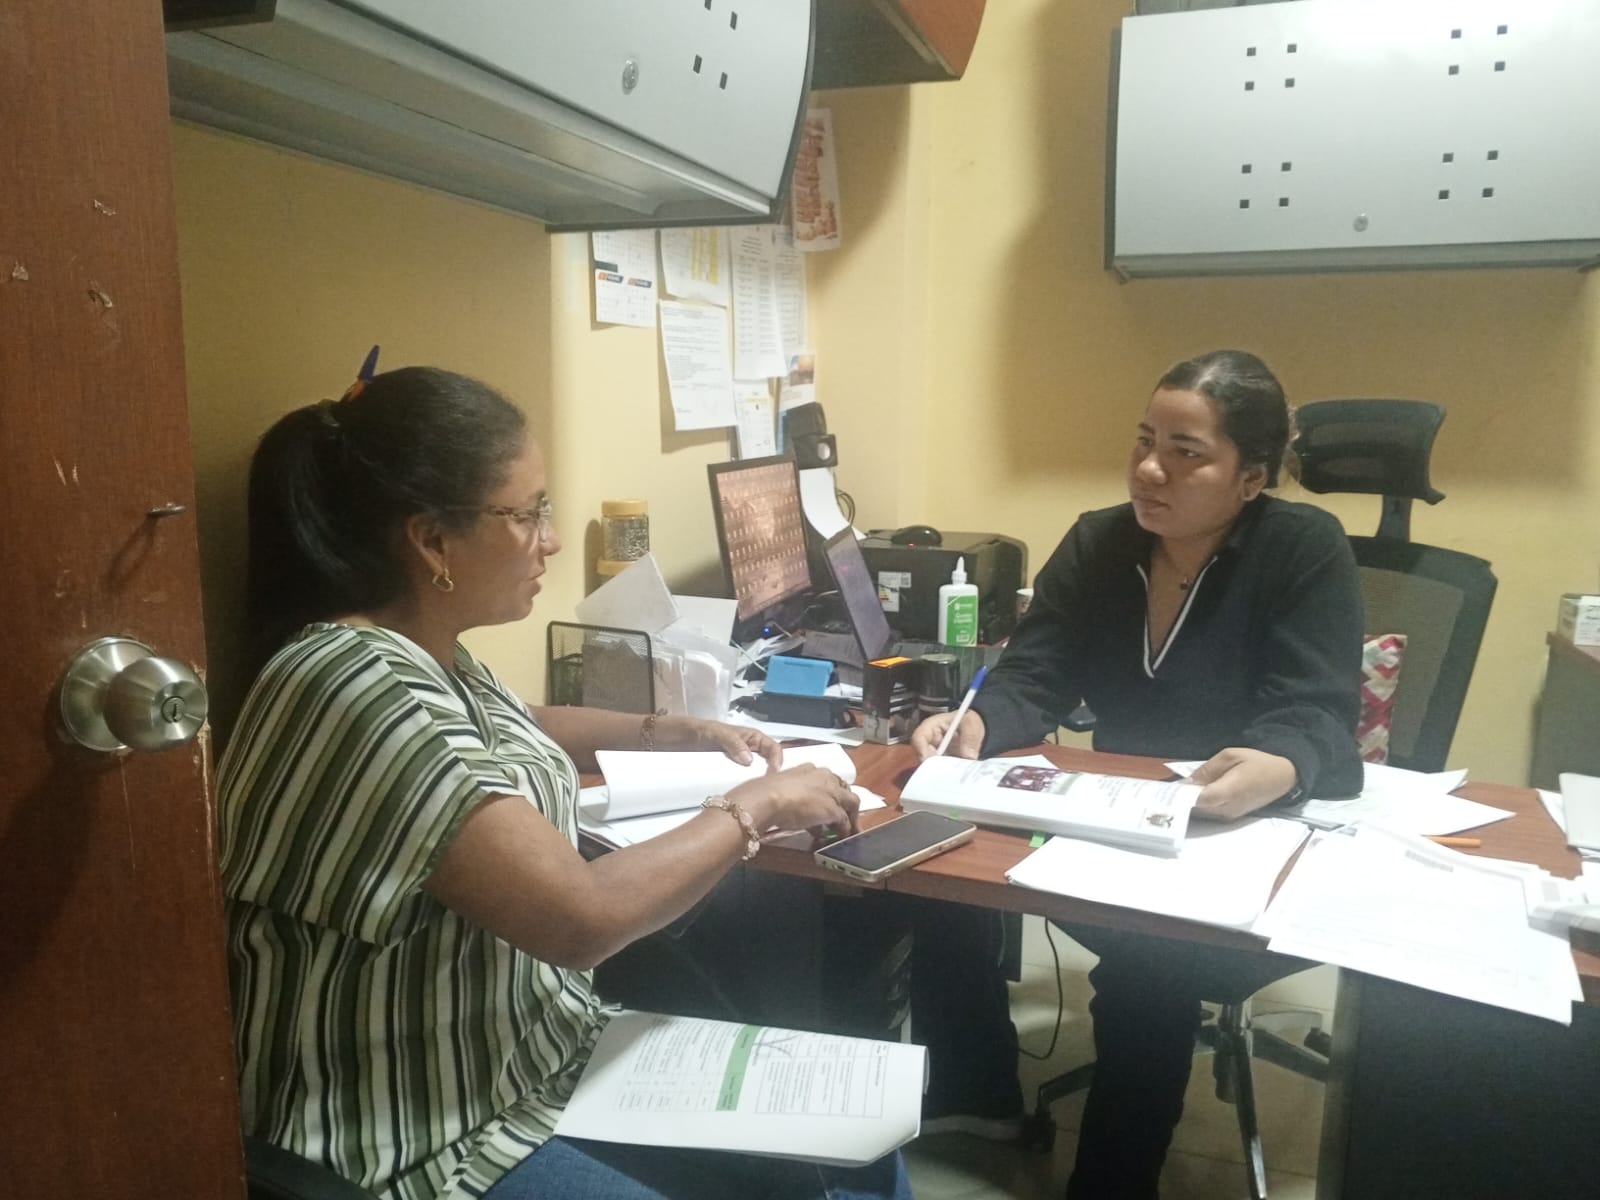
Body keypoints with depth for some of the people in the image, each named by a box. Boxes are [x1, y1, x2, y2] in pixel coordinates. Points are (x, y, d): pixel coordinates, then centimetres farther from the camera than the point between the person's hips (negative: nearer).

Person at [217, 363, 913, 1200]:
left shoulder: (428, 658, 2)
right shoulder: (358, 695, -28)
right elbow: (583, 918, -31)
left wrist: (681, 733, 14)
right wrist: (756, 807, -16)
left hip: (543, 1066, 9)